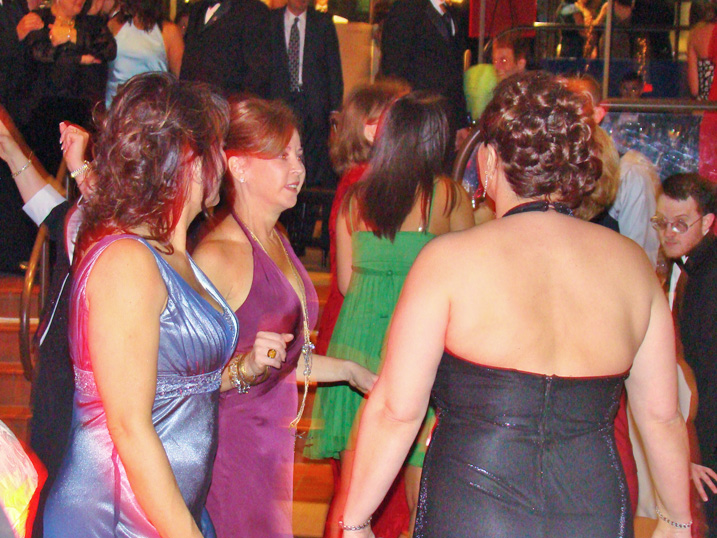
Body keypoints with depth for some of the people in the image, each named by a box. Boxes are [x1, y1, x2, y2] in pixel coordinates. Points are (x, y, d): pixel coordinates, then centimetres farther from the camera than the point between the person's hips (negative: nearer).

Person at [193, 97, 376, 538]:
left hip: (273, 447, 8)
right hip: (229, 448, -8)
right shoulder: (216, 254, -16)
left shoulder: (278, 242, 12)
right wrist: (245, 368, -33)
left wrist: (350, 370, 23)